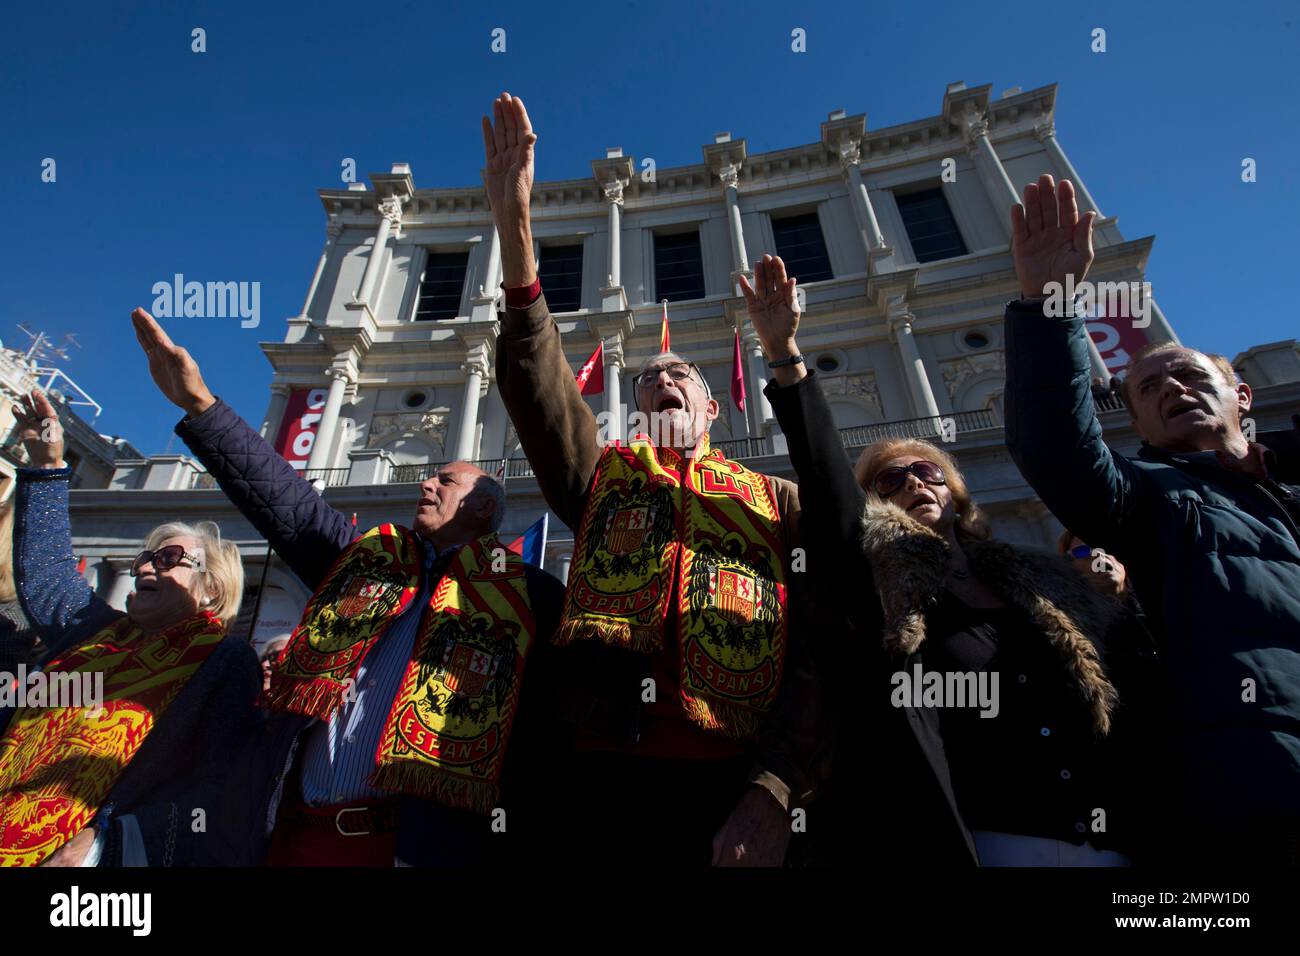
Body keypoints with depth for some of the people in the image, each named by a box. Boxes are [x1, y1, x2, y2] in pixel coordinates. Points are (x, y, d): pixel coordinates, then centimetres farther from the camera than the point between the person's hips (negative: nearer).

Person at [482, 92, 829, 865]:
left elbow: (819, 653, 0)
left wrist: (772, 795, -13)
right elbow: (535, 380, -2)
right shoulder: (602, 475, 14)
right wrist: (515, 228, -12)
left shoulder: (778, 501, 10)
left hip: (735, 782, 0)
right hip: (603, 775, 1)